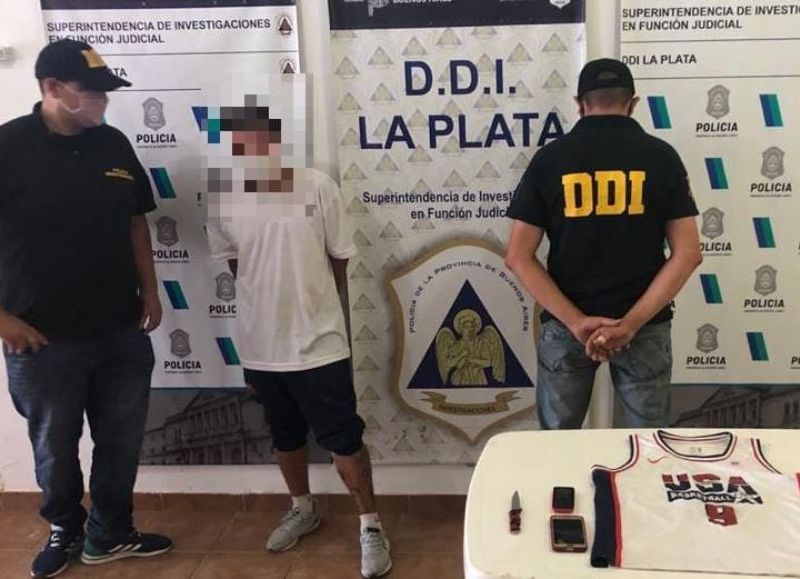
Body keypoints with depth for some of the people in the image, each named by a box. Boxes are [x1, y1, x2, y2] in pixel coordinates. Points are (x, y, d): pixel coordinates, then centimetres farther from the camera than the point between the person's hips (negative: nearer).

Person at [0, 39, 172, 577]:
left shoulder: (113, 144, 3)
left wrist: (150, 290, 8)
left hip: (123, 332, 4)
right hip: (43, 339, -4)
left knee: (122, 441, 15)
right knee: (55, 446, 15)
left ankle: (110, 534, 35)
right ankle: (64, 530, 40)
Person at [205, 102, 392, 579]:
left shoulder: (318, 187, -13)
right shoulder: (222, 199, -7)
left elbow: (340, 261, -1)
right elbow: (230, 269, 6)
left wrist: (313, 307, 8)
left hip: (319, 343, -3)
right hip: (260, 348, 3)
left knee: (343, 439, 5)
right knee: (285, 436, 21)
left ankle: (371, 525, 24)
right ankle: (303, 509, 44)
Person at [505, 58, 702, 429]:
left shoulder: (549, 158, -2)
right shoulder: (661, 157, -2)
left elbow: (518, 256, -8)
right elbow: (688, 254, -9)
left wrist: (576, 321, -12)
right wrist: (631, 323, -13)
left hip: (565, 325, 1)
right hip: (644, 326, 0)